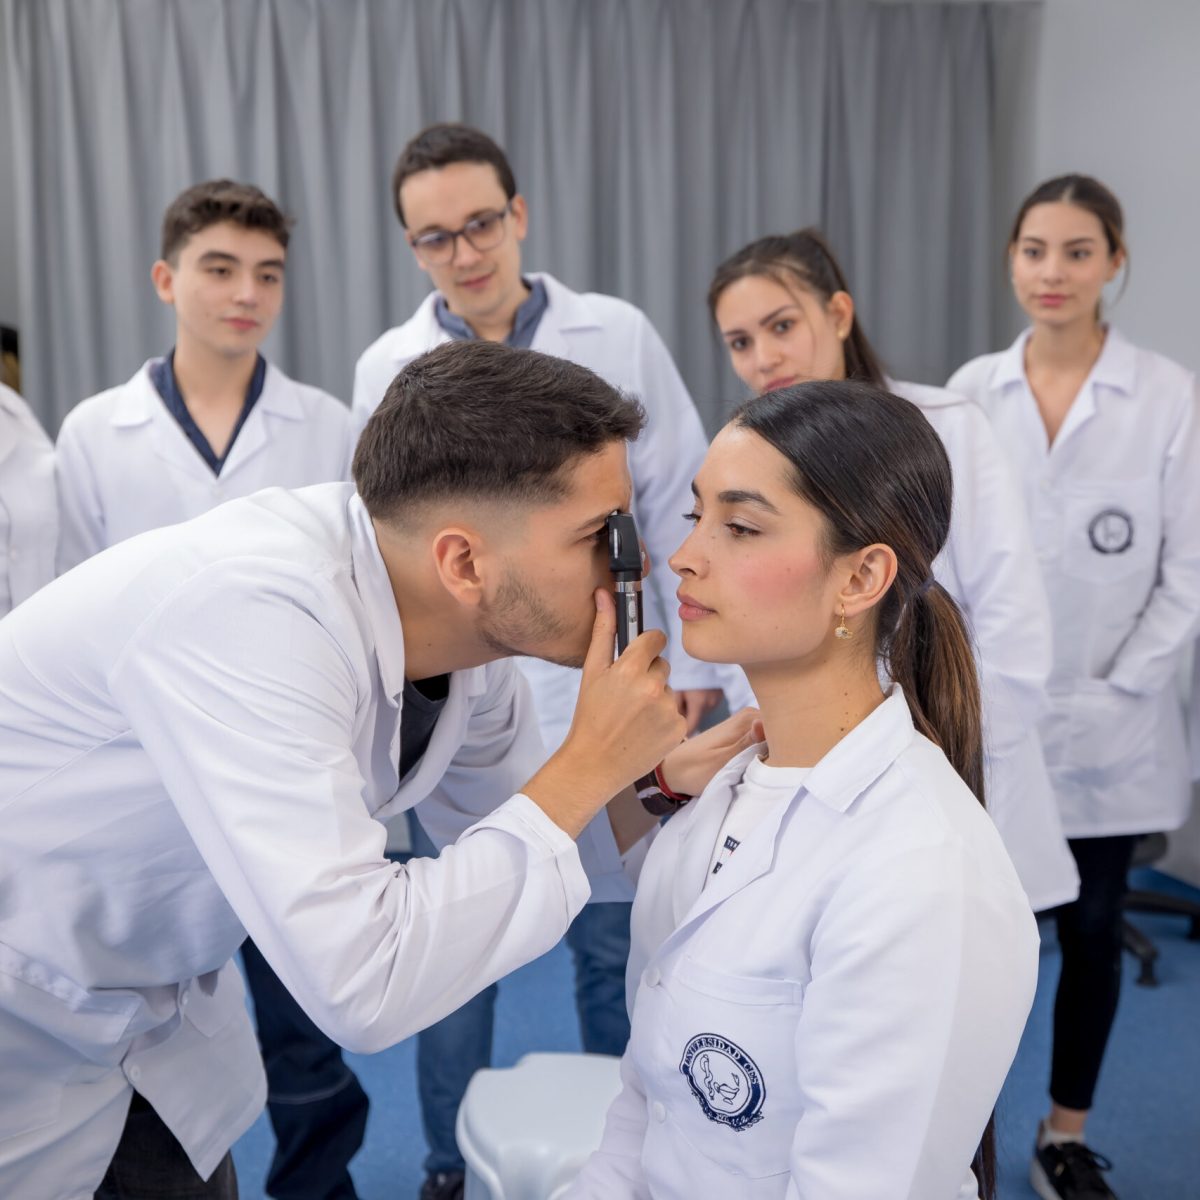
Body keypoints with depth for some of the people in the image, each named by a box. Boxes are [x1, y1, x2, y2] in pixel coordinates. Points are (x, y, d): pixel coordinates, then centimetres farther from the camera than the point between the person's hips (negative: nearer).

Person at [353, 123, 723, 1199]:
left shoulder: (619, 336, -3)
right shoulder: (388, 367, 1)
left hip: (604, 691, 0)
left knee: (614, 946, 13)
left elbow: (677, 505, 0)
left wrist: (693, 661, -2)